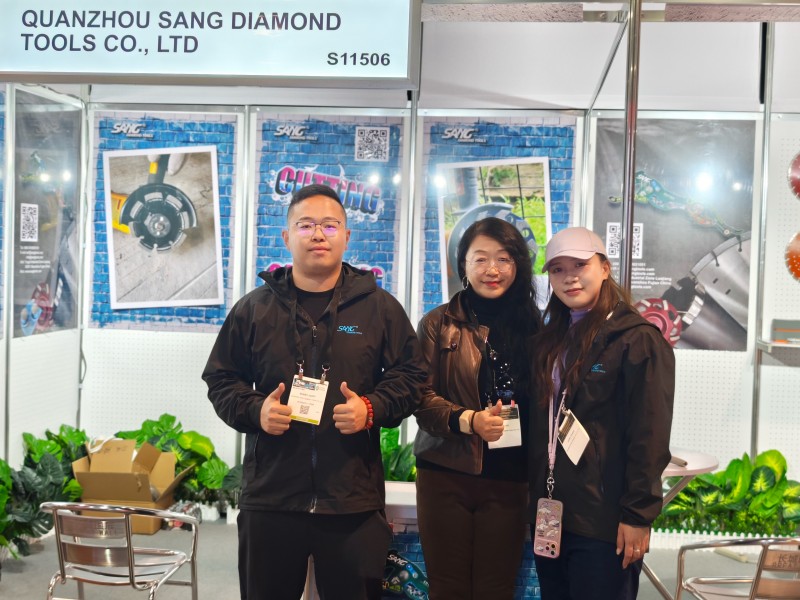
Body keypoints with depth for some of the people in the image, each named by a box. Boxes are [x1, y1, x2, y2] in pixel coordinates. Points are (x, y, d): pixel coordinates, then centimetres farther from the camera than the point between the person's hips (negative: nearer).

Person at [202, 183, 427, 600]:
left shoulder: (380, 307, 3)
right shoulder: (254, 308, 6)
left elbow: (411, 376, 6)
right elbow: (221, 380, 11)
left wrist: (372, 409, -12)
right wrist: (254, 410, -9)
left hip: (354, 501, -1)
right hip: (269, 498, 1)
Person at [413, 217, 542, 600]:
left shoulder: (531, 326, 9)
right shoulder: (438, 324, 2)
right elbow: (421, 396, -4)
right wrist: (468, 420, -20)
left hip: (508, 480, 2)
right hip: (446, 475, -1)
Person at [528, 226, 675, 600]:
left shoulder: (638, 339, -10)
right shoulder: (550, 340, 12)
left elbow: (649, 436, -14)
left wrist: (639, 514, -16)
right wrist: (536, 501, 11)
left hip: (603, 520, -7)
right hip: (549, 514, 7)